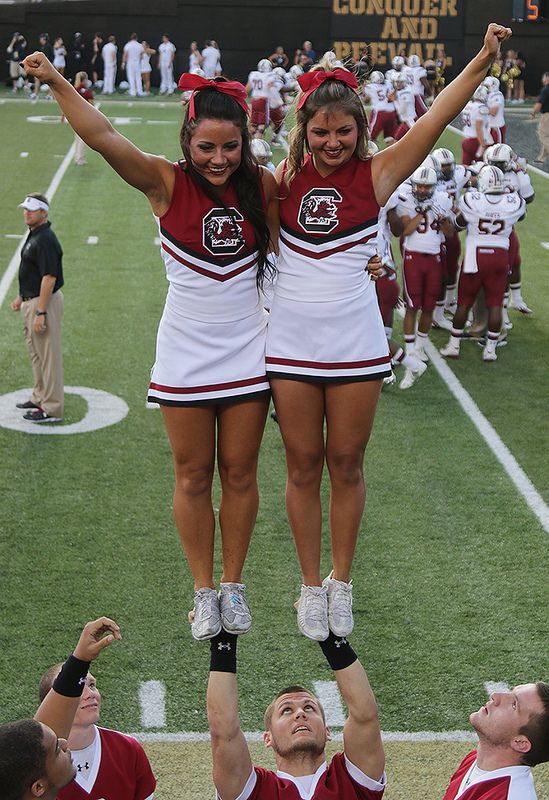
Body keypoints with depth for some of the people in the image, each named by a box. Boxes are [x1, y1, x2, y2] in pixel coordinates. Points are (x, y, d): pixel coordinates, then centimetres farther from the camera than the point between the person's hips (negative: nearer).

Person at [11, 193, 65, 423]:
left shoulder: (45, 240, -20)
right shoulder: (33, 236, 12)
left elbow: (49, 277, -24)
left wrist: (40, 312, -25)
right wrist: (21, 297, 24)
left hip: (44, 301, -11)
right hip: (31, 300, 11)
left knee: (47, 355, -5)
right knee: (35, 352, 20)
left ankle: (51, 408, 1)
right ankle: (40, 397, 33)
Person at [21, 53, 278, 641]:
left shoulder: (261, 186, -3)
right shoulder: (166, 183, -11)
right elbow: (104, 139, -24)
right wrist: (57, 82, -36)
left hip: (246, 355, 2)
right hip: (185, 358, -2)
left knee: (239, 473, 10)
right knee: (193, 477, 7)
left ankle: (233, 585, 27)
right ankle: (203, 591, 23)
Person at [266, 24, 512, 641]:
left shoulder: (375, 175, -4)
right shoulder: (286, 177, 2)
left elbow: (434, 119, -14)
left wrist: (483, 60, -22)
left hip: (356, 345, -1)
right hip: (291, 343, 1)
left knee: (346, 464, 9)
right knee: (303, 466, 8)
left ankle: (341, 584, 25)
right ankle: (311, 586, 23)